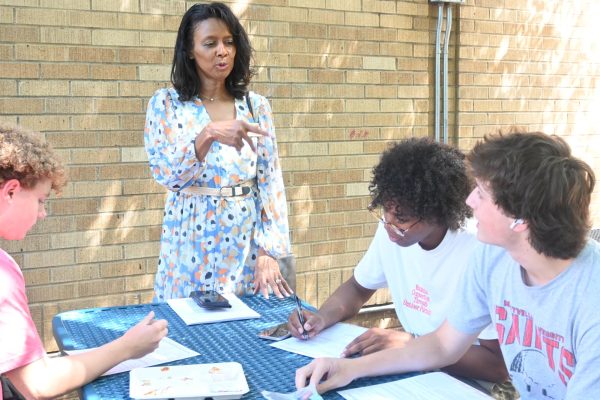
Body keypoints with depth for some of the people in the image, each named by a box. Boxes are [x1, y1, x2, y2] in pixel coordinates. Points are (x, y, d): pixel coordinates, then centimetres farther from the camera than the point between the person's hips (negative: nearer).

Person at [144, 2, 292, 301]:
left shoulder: (256, 105, 3)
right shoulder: (166, 103, -1)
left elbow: (271, 182, 0)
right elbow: (165, 174, -13)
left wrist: (269, 252, -8)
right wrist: (209, 134, -28)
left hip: (248, 245, 2)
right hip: (192, 248, -1)